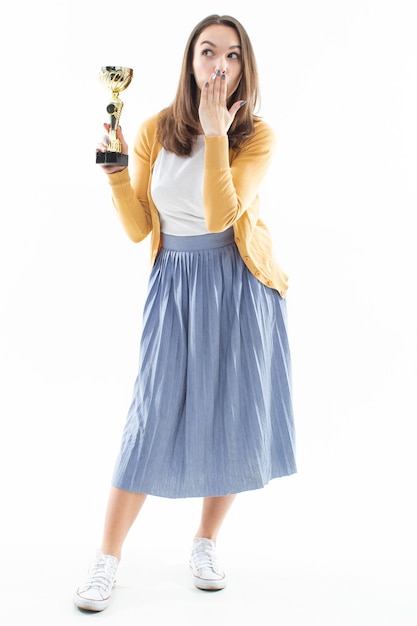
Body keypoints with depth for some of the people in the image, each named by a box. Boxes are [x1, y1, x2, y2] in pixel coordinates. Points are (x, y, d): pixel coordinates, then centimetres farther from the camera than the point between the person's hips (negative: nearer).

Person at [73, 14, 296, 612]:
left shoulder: (257, 135, -6)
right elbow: (138, 228, -1)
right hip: (174, 283, 0)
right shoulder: (155, 130, -1)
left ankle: (206, 544, 27)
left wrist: (216, 133, -23)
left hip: (241, 286, 0)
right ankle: (107, 559, 12)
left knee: (233, 417, 4)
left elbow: (219, 215, -21)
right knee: (154, 416, -3)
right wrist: (115, 170, -14)